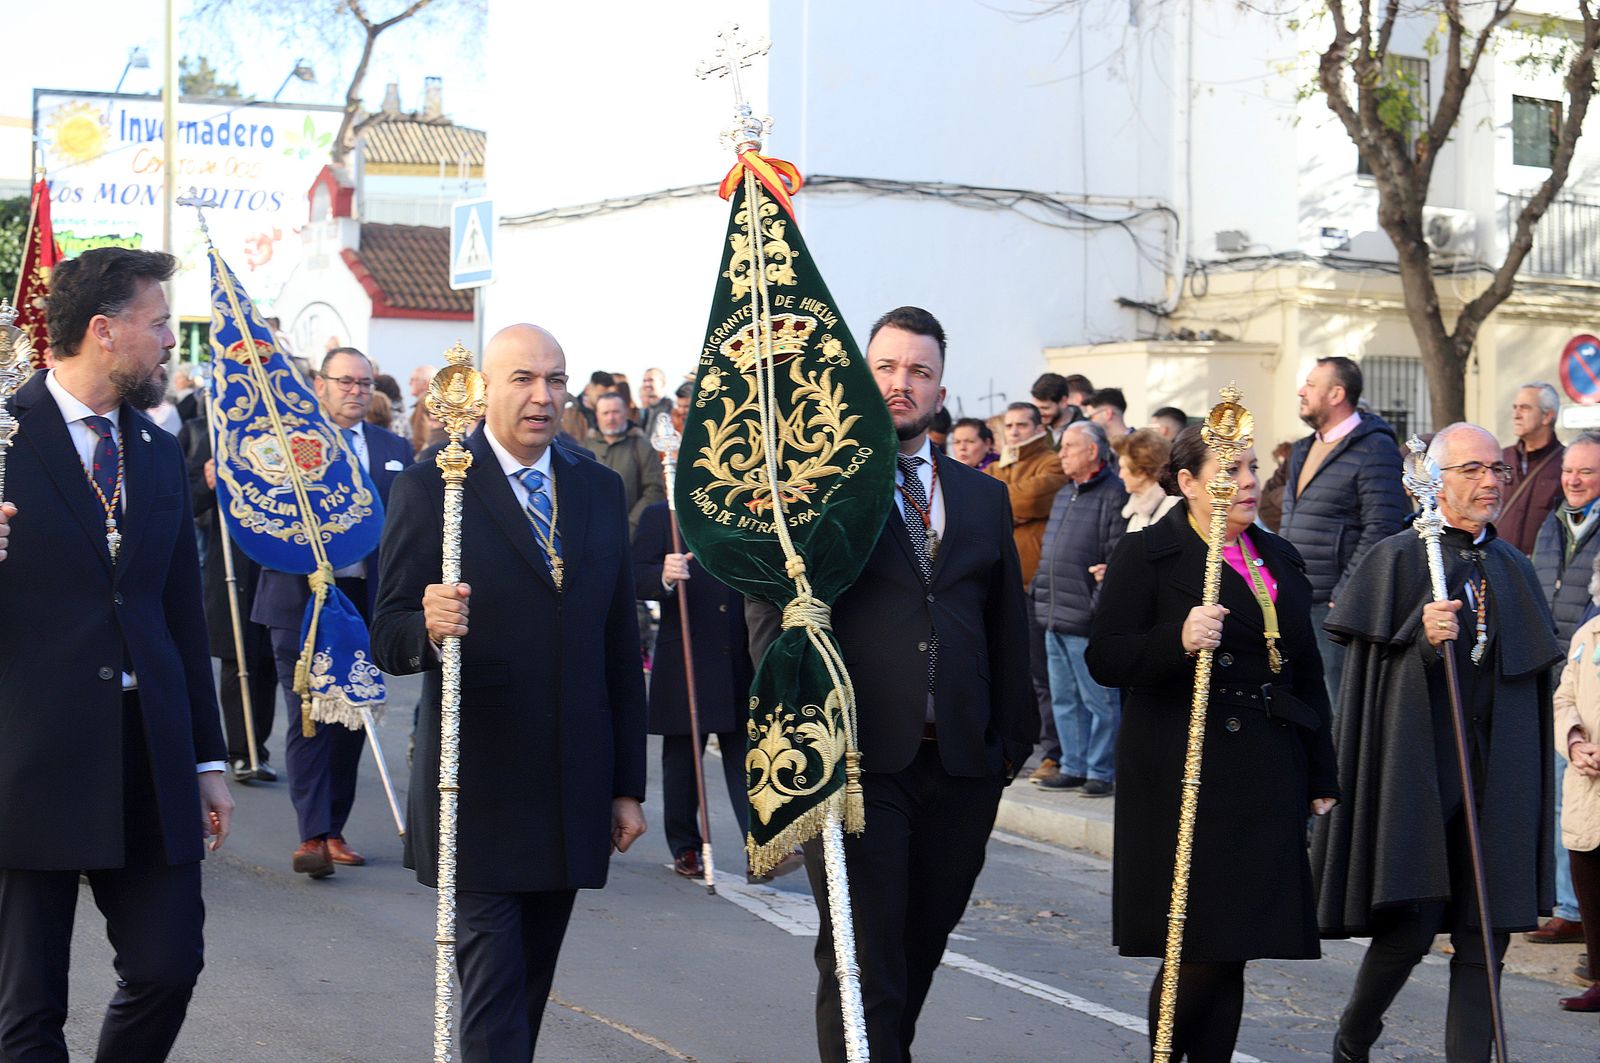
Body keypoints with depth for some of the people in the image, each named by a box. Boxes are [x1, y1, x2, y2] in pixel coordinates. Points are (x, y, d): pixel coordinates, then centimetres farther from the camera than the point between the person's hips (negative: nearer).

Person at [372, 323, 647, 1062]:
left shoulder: (599, 489, 10)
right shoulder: (431, 489, -5)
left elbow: (620, 647, 12)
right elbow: (388, 640, -8)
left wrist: (628, 784, 11)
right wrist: (430, 628, -32)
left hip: (573, 798, 5)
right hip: (479, 797, -5)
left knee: (530, 993, 14)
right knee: (494, 999, -6)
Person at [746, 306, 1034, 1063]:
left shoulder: (984, 497, 15)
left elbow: (1008, 626, 17)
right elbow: (771, 611, -4)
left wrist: (1013, 737, 12)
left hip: (961, 764, 4)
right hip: (858, 759, -4)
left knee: (921, 945, 12)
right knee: (862, 957, -4)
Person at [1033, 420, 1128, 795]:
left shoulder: (1116, 496, -10)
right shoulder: (1064, 495, 20)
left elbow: (1120, 557, -16)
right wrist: (1040, 593, 21)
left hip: (1089, 622, -9)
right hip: (1056, 620, 9)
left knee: (1099, 700, -2)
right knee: (1065, 699, 12)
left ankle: (1101, 772, 3)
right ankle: (1074, 768, 19)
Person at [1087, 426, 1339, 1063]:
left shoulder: (1280, 559, 17)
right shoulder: (1145, 556, -2)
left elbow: (1307, 674, 21)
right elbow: (1104, 659, -10)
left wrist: (1321, 778, 18)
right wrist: (1179, 642, -27)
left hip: (1266, 782, 6)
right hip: (1184, 778, -5)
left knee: (1232, 952, 5)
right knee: (1198, 950, -7)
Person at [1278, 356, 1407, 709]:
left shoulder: (1374, 449, -10)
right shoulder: (1304, 450, 18)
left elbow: (1380, 530, -17)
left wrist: (1344, 594, -20)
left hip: (1337, 605, -9)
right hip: (1294, 605, 9)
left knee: (1344, 708, -6)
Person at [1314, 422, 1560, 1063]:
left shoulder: (1513, 569, 13)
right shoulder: (1397, 559, -2)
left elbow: (1533, 676, 18)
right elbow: (1371, 671, -3)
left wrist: (1526, 772, 13)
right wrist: (1424, 641, -21)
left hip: (1496, 771, 5)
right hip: (1416, 764, -4)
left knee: (1486, 937, 1)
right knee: (1411, 925, -5)